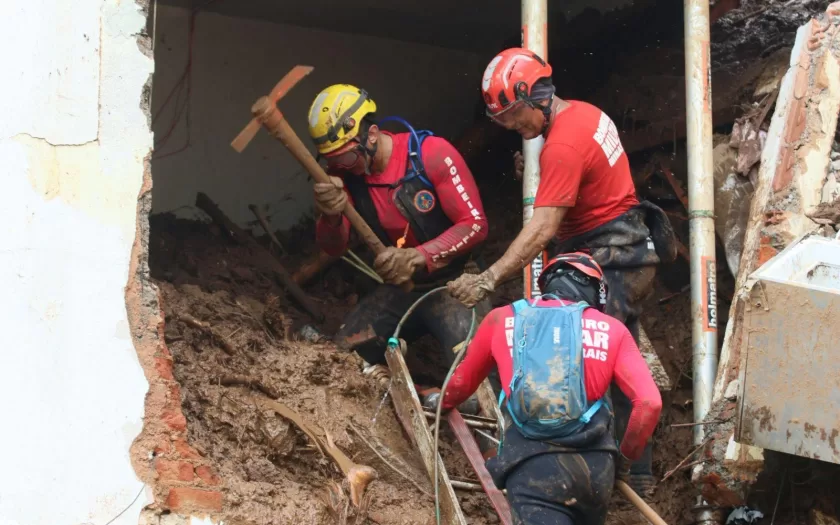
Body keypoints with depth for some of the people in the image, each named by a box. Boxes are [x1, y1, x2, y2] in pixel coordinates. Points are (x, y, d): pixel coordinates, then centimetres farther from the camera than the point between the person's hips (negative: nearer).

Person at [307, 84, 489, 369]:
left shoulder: (431, 154, -19)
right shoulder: (343, 172, -5)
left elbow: (475, 224, -19)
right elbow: (334, 247, -9)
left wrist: (416, 258, -32)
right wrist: (331, 217, -33)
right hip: (399, 287, 5)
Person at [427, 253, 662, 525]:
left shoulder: (501, 320, 14)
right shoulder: (611, 328, 12)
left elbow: (463, 381, 28)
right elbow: (649, 402, 2)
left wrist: (442, 402, 51)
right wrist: (624, 459, 18)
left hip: (532, 464, -2)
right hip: (593, 466, 2)